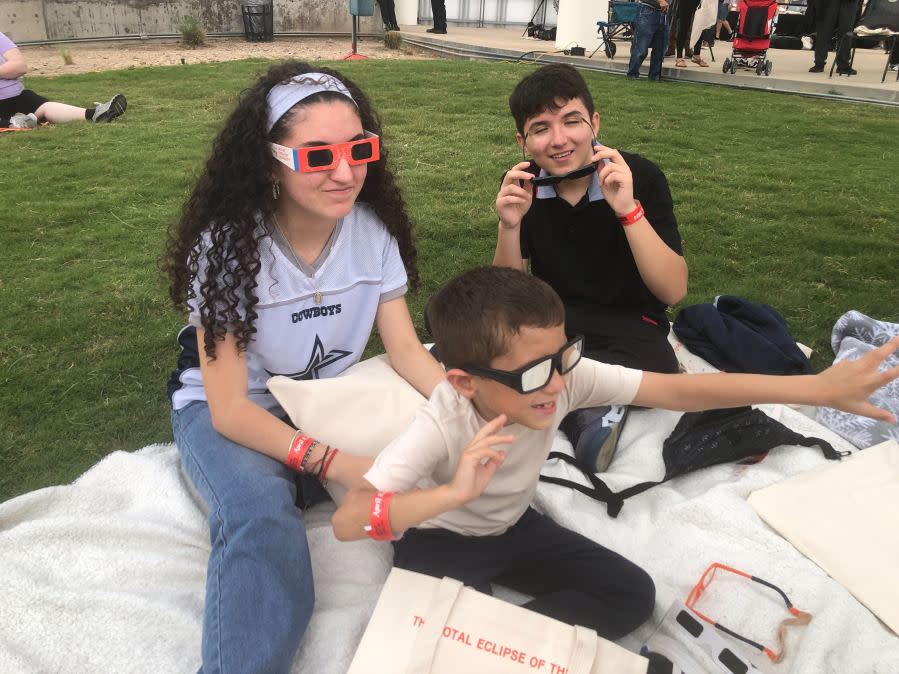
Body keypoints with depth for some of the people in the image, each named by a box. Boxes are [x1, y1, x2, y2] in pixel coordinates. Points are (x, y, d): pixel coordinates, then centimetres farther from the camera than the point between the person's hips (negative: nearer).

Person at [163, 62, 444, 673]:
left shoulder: (374, 228, -13)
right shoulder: (227, 245, -24)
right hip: (225, 411, -4)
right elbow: (230, 407, -24)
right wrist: (336, 464, -37)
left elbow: (408, 351, -11)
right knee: (263, 517, -35)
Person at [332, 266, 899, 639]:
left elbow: (677, 389, -29)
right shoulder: (443, 425, -36)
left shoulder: (568, 376, -26)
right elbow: (347, 521, -40)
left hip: (512, 526, 5)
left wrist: (819, 389, -34)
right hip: (441, 538, -5)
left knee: (633, 594, -5)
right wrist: (452, 493, -56)